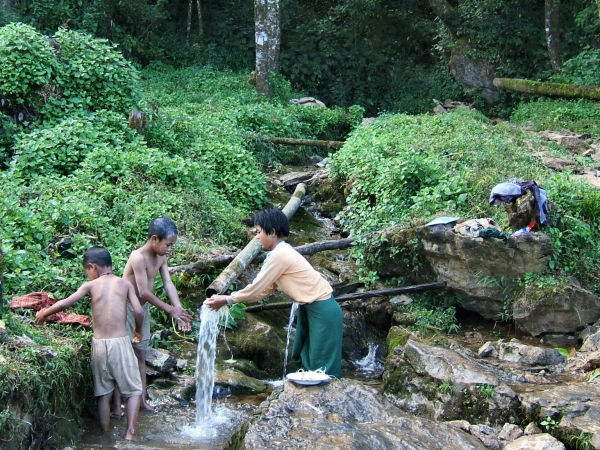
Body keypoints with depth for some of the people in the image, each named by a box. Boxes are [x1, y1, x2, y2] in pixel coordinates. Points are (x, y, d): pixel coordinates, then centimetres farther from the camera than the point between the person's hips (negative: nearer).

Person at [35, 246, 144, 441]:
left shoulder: (91, 285, 3)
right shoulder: (125, 283, 3)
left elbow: (65, 303, -1)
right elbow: (138, 311, -5)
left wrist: (43, 314, 16)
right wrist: (138, 331, 14)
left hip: (99, 344, 2)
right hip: (120, 342, -1)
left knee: (103, 393, 14)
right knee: (134, 390, 8)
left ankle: (105, 434, 17)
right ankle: (130, 432, -3)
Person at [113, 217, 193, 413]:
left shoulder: (161, 257, 1)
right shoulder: (138, 257, -26)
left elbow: (168, 283, -1)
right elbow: (144, 292, -27)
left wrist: (179, 309, -12)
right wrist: (170, 309, -22)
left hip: (143, 308, 8)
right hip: (126, 309, -8)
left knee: (141, 355, 14)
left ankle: (142, 399, 23)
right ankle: (116, 404, 2)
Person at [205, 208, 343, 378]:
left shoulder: (279, 255, -20)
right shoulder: (283, 251, 10)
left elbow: (256, 289, -16)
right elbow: (264, 289, 11)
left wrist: (227, 300, -4)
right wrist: (229, 298, 7)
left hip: (323, 311, -10)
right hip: (310, 307, 10)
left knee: (322, 366, -4)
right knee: (303, 359, 16)